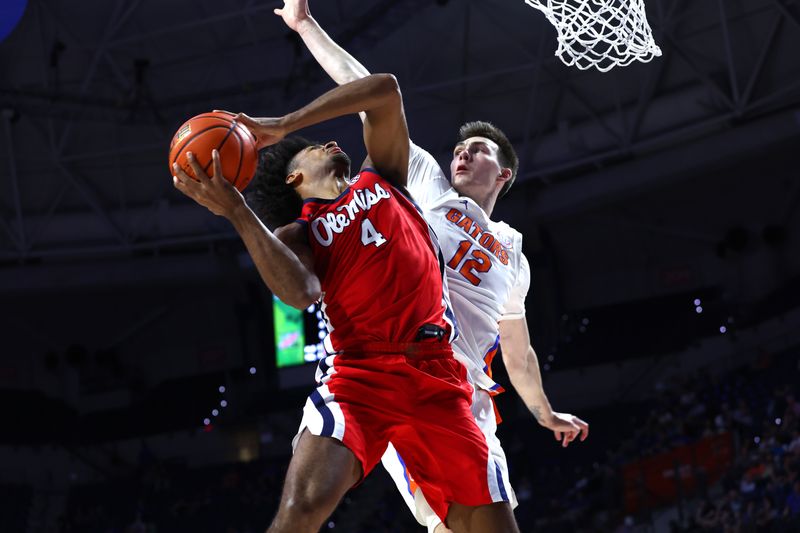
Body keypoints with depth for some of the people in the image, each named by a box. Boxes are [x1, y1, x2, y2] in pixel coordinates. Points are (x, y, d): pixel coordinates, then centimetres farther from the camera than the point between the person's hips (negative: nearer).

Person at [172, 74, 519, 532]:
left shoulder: (381, 180, 23)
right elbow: (302, 293, -9)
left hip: (435, 375, 2)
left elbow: (386, 91, 11)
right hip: (357, 374, -2)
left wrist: (283, 125, 7)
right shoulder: (295, 234, 14)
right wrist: (237, 212, -14)